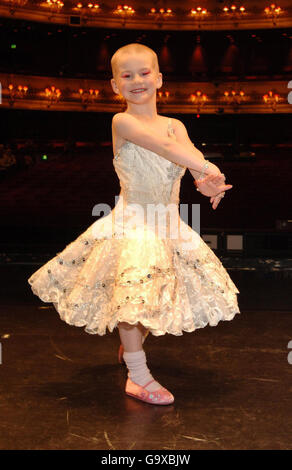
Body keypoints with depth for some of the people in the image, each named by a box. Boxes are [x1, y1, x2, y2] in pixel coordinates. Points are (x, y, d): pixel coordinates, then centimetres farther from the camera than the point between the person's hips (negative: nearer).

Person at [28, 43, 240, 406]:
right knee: (132, 293, -10)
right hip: (133, 222, -6)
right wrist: (210, 168, -32)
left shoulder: (175, 126, 7)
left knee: (155, 293, 16)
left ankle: (130, 346, 43)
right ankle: (137, 376, 4)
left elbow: (194, 163, -9)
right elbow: (165, 148, -24)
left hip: (168, 223, 6)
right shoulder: (122, 122, -10)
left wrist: (207, 182, -31)